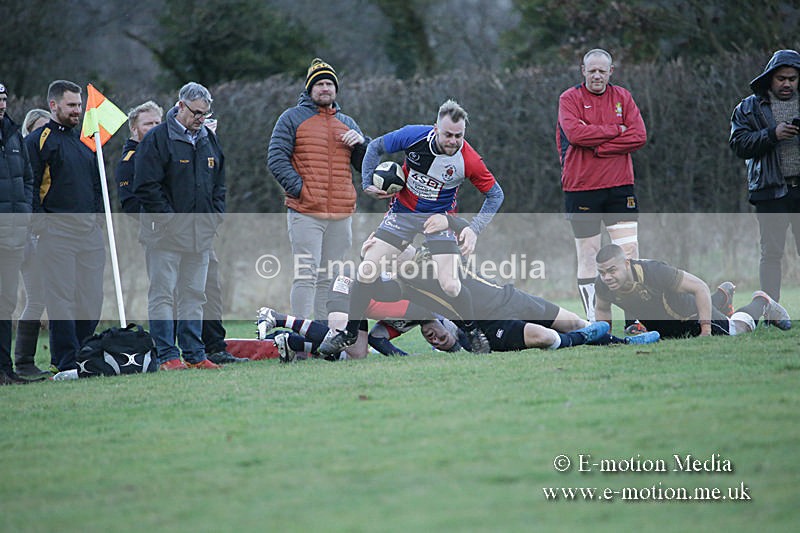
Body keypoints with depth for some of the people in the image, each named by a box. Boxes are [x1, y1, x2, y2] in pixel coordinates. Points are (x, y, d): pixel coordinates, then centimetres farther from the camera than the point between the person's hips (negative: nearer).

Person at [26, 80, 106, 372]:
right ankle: (65, 362, -5)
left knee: (91, 298, 5)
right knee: (61, 299, -6)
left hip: (90, 230, 6)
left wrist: (99, 214, 15)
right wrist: (37, 221, -15)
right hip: (57, 231, -6)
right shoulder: (38, 140, -2)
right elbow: (29, 185, -7)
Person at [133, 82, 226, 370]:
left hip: (201, 234, 6)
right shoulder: (157, 139, -6)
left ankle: (194, 354, 12)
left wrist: (215, 216, 7)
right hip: (165, 234, -6)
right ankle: (167, 355, -5)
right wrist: (169, 219, -14)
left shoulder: (210, 140, 15)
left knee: (194, 295, 9)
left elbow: (219, 184, 22)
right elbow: (146, 186, -11)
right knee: (163, 294, -5)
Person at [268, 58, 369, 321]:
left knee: (329, 279, 9)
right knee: (306, 275, -11)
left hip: (341, 216, 5)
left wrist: (361, 142, 0)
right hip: (305, 213, -5)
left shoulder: (347, 124, 20)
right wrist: (298, 188, -13)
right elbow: (276, 158, -3)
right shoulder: (293, 117, 5)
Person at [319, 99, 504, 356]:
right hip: (402, 212, 2)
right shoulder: (413, 136, -19)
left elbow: (495, 194, -8)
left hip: (439, 219, -2)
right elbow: (376, 147, 0)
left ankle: (474, 332, 11)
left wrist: (474, 229, -17)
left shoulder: (469, 160, -22)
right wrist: (367, 182, -6)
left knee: (450, 285, -17)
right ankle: (348, 334, 10)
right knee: (367, 272, -7)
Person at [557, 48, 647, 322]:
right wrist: (616, 130, -11)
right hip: (581, 189, -2)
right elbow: (574, 133, -17)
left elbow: (639, 136, -3)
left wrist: (599, 147, -12)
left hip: (619, 186, 2)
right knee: (587, 255, 2)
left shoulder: (622, 97, 10)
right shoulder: (570, 99, 1)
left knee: (630, 251, -4)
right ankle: (592, 321, 8)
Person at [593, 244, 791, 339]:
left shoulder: (654, 272, -44)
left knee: (735, 331, 17)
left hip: (689, 315, -6)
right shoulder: (603, 285, -28)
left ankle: (761, 302, 45)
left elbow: (700, 287, -35)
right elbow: (602, 309, -3)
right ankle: (722, 296, 60)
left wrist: (706, 333, -34)